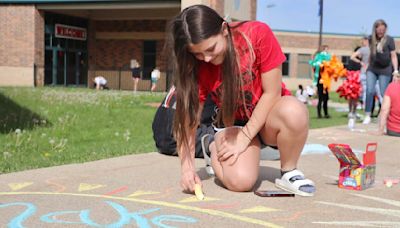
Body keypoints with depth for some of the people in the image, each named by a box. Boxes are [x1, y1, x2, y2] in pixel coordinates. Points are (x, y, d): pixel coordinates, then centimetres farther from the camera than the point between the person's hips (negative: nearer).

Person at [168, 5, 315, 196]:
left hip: (267, 118, -1)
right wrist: (187, 167, -28)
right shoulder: (197, 68, -16)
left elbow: (271, 93, -18)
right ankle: (212, 146, 8)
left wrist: (244, 137, -18)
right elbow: (189, 121, -14)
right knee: (240, 181, -27)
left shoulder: (258, 35, -22)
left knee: (294, 111, -38)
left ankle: (288, 173, -11)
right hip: (234, 125, 1)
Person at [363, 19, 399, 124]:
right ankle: (368, 116, -4)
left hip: (385, 70, -2)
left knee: (384, 94, 0)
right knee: (370, 91, -9)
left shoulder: (389, 39, -6)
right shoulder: (371, 38, 4)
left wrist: (396, 70, -13)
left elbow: (393, 56, -6)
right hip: (372, 69, 3)